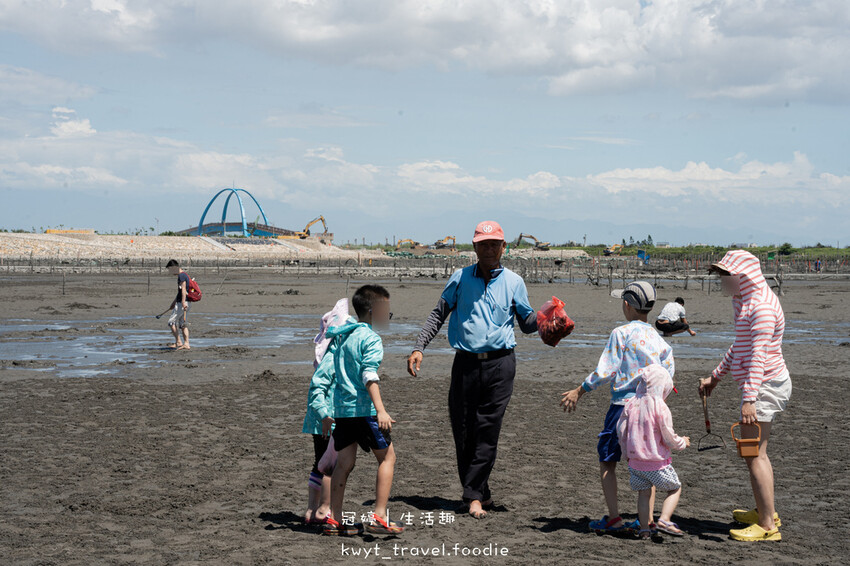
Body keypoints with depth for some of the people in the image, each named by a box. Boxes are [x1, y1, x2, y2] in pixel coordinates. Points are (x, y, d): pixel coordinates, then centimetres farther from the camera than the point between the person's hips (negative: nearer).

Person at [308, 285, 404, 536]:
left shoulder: (339, 338, 15)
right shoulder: (371, 339, -9)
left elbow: (322, 375, 15)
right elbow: (369, 376, -23)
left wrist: (323, 412, 19)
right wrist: (381, 410, -31)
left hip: (341, 409, 7)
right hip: (364, 408, -7)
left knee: (344, 462, 14)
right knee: (387, 456, 5)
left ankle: (334, 519, 16)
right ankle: (378, 516, 0)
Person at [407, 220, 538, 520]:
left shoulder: (513, 282, 9)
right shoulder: (460, 278, 9)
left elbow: (526, 322, 16)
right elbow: (438, 314, 11)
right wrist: (419, 348, 0)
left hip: (499, 363, -1)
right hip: (466, 363, 1)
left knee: (488, 430, -6)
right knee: (462, 429, 1)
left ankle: (474, 494, 1)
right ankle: (479, 494, 15)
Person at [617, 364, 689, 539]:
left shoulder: (631, 404, 1)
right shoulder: (660, 408, -16)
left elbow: (621, 431, 6)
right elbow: (669, 438, -12)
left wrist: (627, 453, 20)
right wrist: (683, 442, 9)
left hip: (635, 461, 5)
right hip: (657, 463, -5)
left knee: (644, 493, 16)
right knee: (675, 489, 11)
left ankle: (645, 527, 12)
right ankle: (664, 520, -5)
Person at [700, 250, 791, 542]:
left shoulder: (762, 307, -19)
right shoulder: (747, 301, 15)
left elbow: (758, 355, -27)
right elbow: (740, 347, 26)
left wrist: (749, 398, -32)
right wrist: (715, 376, 30)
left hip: (764, 386, -11)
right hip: (764, 386, 11)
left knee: (754, 454, -10)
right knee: (755, 451, 20)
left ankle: (768, 526, -7)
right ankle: (764, 511, 34)